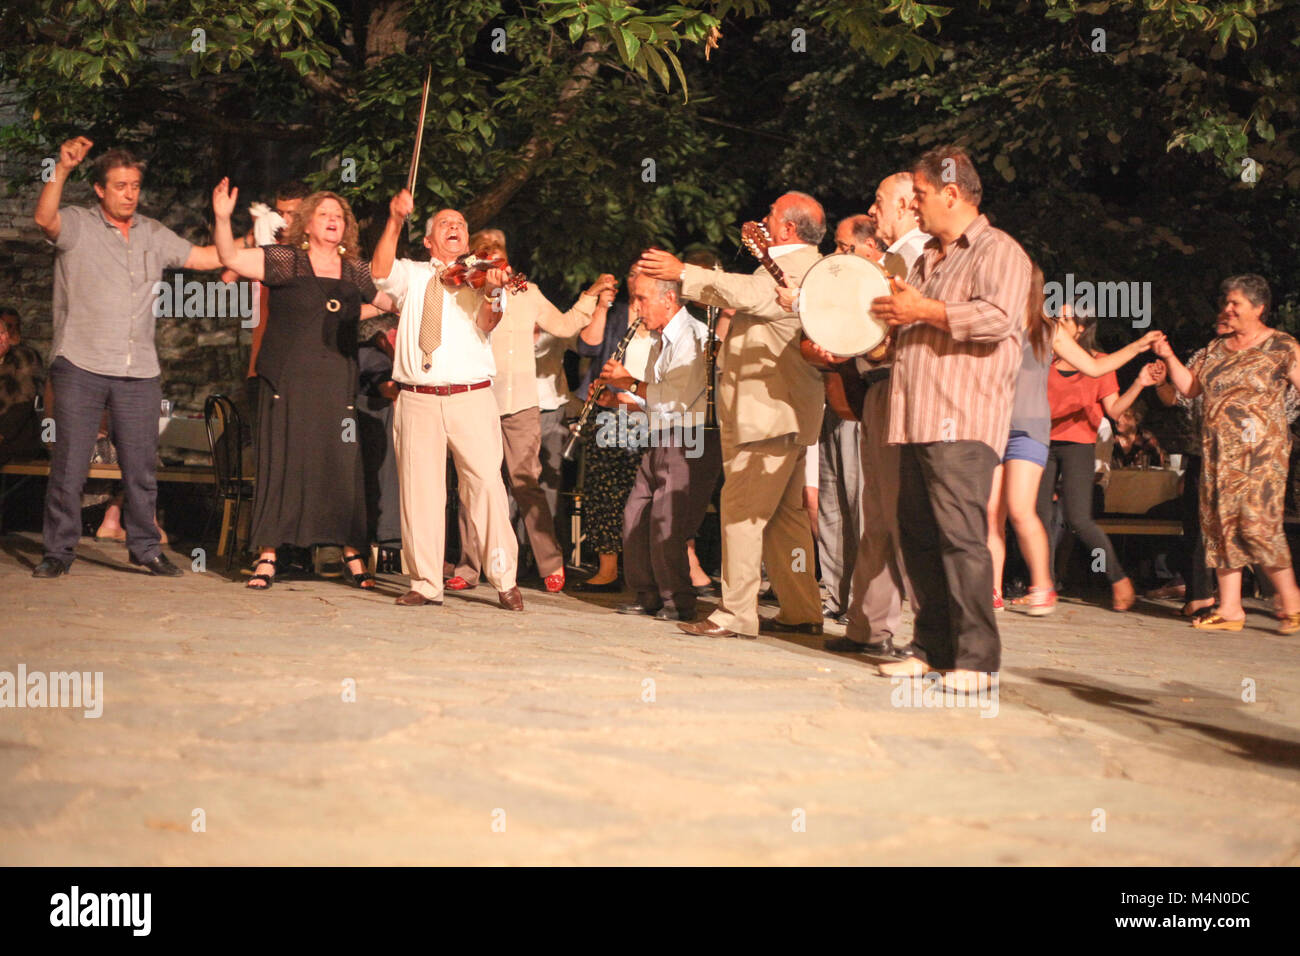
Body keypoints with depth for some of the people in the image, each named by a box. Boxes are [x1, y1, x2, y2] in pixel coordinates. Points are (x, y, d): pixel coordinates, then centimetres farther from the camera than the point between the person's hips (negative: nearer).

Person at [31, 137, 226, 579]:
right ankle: (59, 551, 6)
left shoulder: (153, 234, 16)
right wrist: (61, 169, -32)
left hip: (139, 372, 4)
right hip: (80, 366, -4)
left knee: (142, 466, 5)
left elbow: (207, 257, 19)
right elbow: (45, 219, -19)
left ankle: (145, 549, 16)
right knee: (69, 464, -2)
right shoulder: (77, 224, 2)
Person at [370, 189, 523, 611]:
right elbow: (380, 272, -6)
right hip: (418, 399, 1)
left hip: (471, 398, -1)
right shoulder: (412, 275, 15)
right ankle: (425, 584, 7)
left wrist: (492, 294, -25)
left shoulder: (478, 277, 12)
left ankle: (505, 580, -2)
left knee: (486, 483, -8)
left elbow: (486, 324, -4)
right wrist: (395, 221, -16)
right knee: (419, 490, 0)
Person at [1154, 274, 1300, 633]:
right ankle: (1229, 607, 6)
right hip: (1217, 451, 6)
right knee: (1221, 524, 2)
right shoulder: (1216, 348, 17)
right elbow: (1189, 387, 18)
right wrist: (1169, 357, 6)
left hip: (1259, 450, -6)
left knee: (1257, 522, -15)